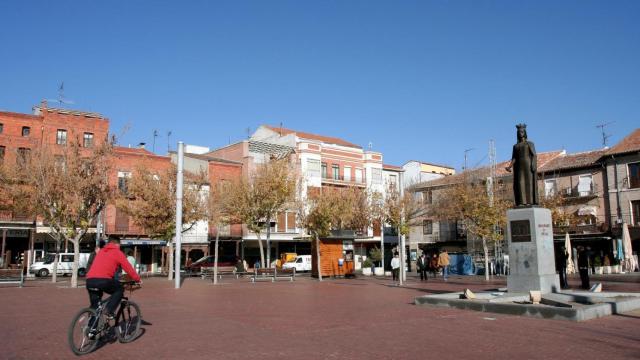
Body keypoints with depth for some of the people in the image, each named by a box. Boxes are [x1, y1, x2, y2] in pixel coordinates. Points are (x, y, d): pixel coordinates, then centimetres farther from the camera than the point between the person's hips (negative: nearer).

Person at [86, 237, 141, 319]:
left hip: (89, 280, 6)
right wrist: (137, 279, 19)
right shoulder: (117, 252, 10)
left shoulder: (101, 251, 28)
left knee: (94, 306, 20)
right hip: (103, 280, -6)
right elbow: (128, 268, 9)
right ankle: (109, 311, 3)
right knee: (119, 290, 19)